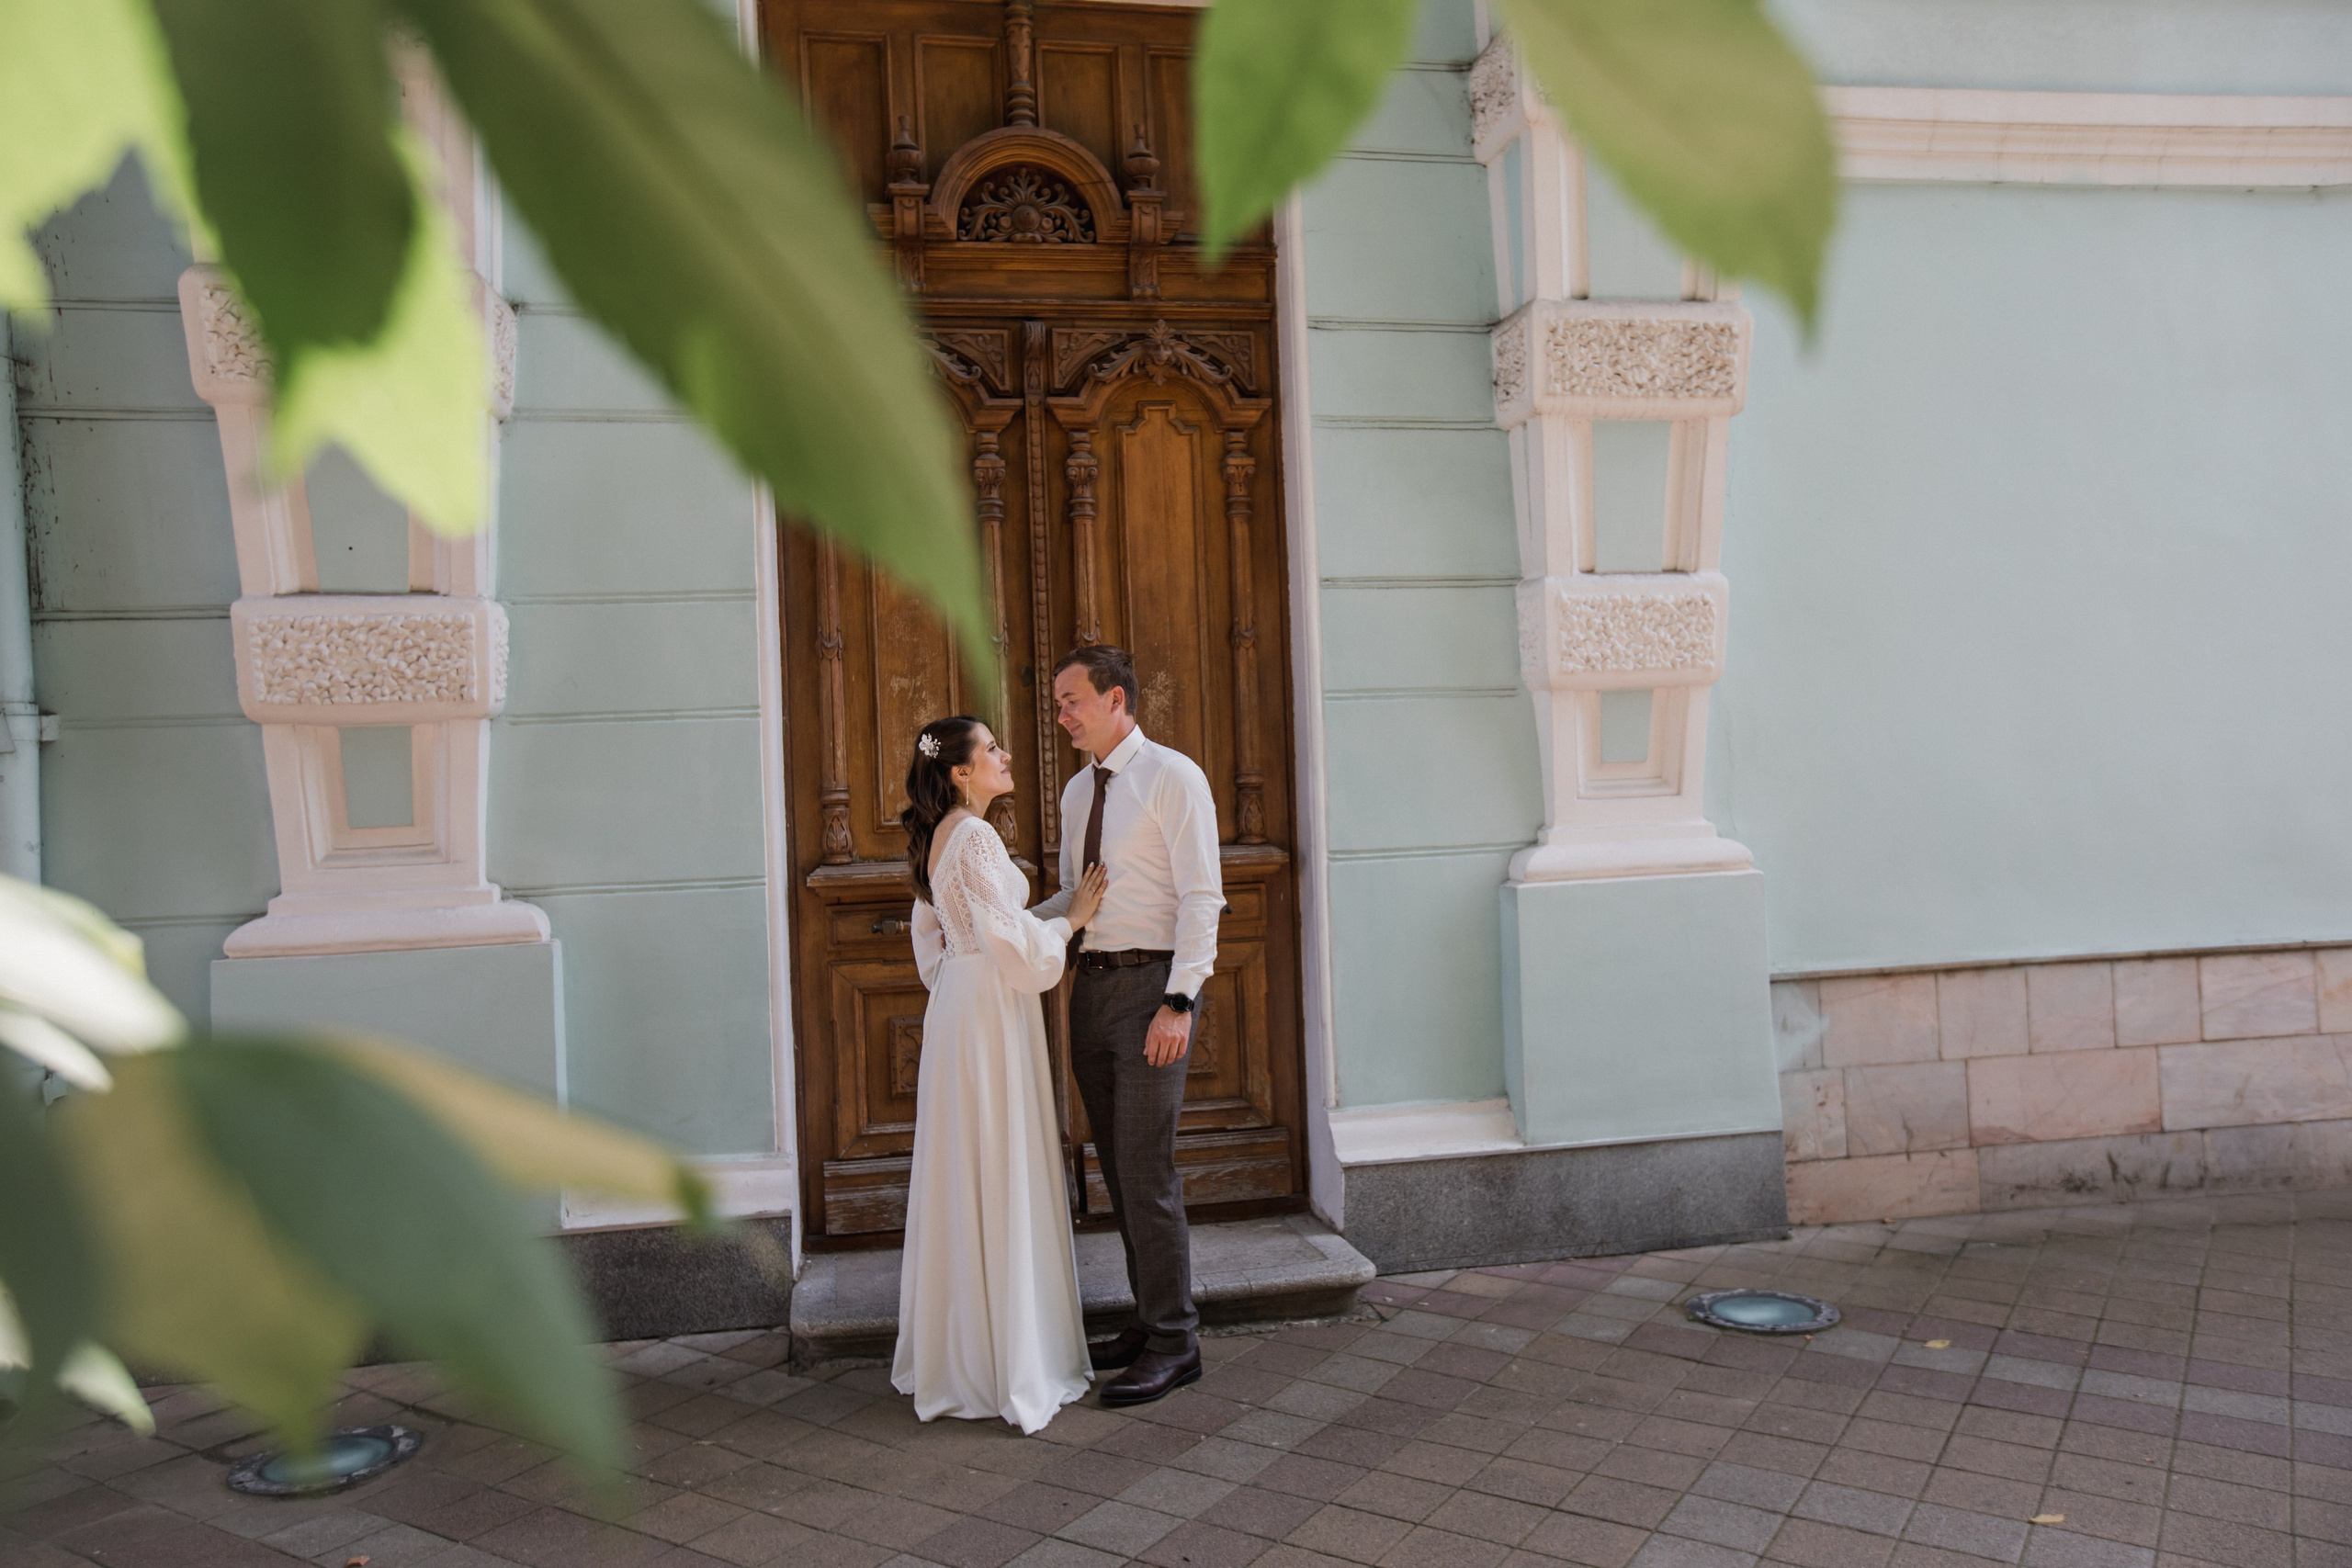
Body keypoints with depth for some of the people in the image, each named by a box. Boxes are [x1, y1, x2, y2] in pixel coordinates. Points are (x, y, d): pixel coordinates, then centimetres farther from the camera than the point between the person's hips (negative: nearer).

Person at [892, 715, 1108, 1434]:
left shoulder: (939, 837, 13)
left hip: (957, 1010, 10)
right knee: (1000, 1182, -3)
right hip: (990, 1011, -10)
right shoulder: (974, 836, -17)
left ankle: (953, 1350, 26)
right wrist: (1070, 919, -6)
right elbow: (1009, 942, -20)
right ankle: (1008, 1364, 6)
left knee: (963, 1178, 15)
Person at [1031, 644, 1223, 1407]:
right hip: (1091, 985, 8)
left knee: (1146, 1170, -7)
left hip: (1152, 985, -8)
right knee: (1118, 1168, 12)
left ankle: (1175, 1344, 5)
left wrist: (1179, 1001, -20)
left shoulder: (1172, 777, -7)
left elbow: (1201, 896, -13)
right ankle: (1150, 1321, 24)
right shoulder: (1078, 791, 15)